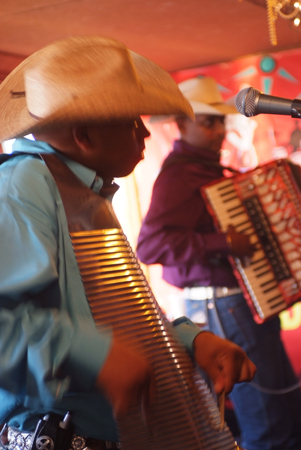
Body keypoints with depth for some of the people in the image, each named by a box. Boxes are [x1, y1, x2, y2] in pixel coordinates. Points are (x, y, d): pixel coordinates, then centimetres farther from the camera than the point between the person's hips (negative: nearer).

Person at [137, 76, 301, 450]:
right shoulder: (179, 173, -17)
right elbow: (149, 245, -29)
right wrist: (222, 243, -29)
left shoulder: (206, 167, 14)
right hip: (224, 308, -10)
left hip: (249, 304, 10)